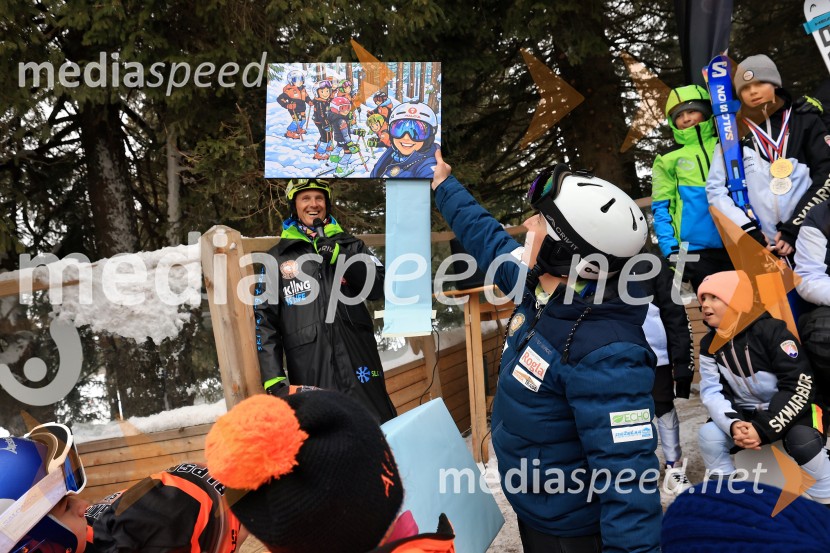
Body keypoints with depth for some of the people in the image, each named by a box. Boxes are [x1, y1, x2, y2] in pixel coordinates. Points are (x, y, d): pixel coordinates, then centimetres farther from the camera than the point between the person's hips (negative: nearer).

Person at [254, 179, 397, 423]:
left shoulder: (348, 245, 15)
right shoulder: (276, 259, 10)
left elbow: (379, 288, 3)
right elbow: (265, 321, 7)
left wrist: (342, 258, -10)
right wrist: (273, 378, -3)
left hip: (359, 364, 2)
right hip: (310, 375, -1)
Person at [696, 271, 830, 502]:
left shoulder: (770, 331, -21)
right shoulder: (709, 344, -4)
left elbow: (799, 386, -23)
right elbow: (712, 392, -8)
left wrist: (764, 429, -28)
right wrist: (733, 425, -30)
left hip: (790, 409, -4)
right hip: (745, 413, 5)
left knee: (803, 441, -34)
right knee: (709, 435, -20)